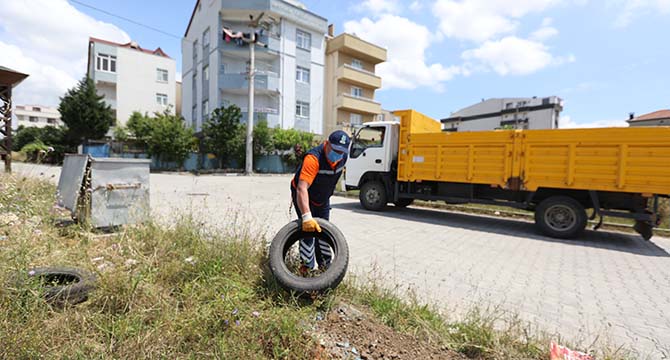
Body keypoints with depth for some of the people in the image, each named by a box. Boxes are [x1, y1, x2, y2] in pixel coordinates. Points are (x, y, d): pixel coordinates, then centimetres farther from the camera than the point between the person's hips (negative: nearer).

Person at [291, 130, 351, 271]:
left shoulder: (343, 157, -14)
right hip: (304, 197, -6)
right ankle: (308, 266, 6)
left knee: (323, 230, 15)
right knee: (308, 229, -12)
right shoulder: (313, 158, -38)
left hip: (323, 198, 6)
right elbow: (302, 188, -48)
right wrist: (306, 216, -57)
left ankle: (325, 265, 31)